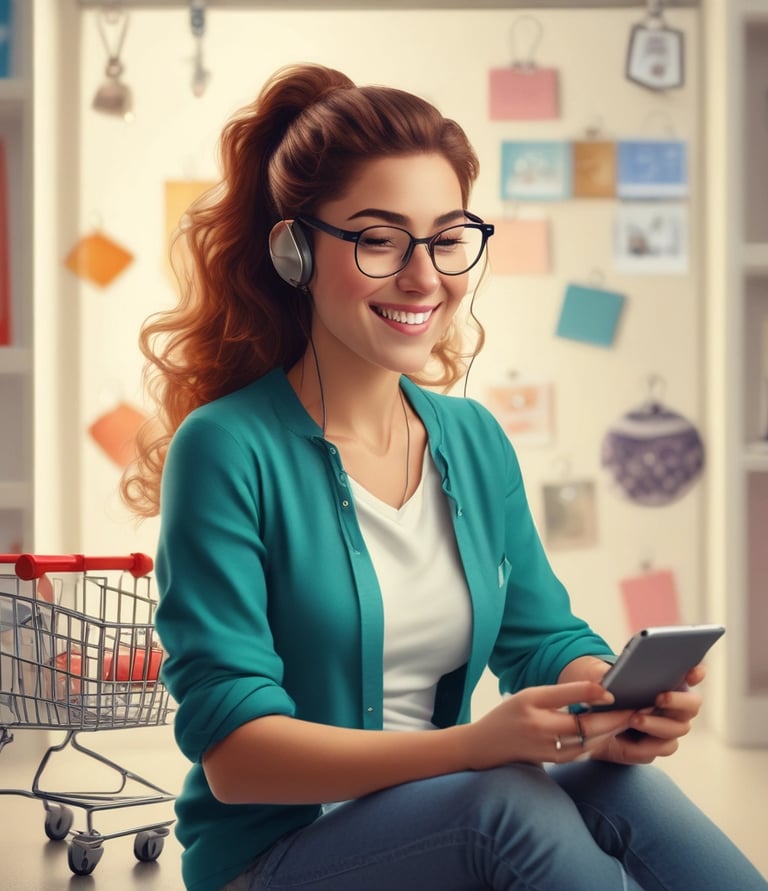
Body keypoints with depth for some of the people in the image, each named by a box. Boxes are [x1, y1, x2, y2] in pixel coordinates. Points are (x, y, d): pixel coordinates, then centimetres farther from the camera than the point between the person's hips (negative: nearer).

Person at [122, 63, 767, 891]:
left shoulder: (476, 441, 9)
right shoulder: (227, 451, -12)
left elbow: (544, 637, 10)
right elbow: (231, 751, -18)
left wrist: (620, 695, -16)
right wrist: (475, 745, -32)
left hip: (443, 812, 5)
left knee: (617, 787, -28)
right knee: (512, 803, -34)